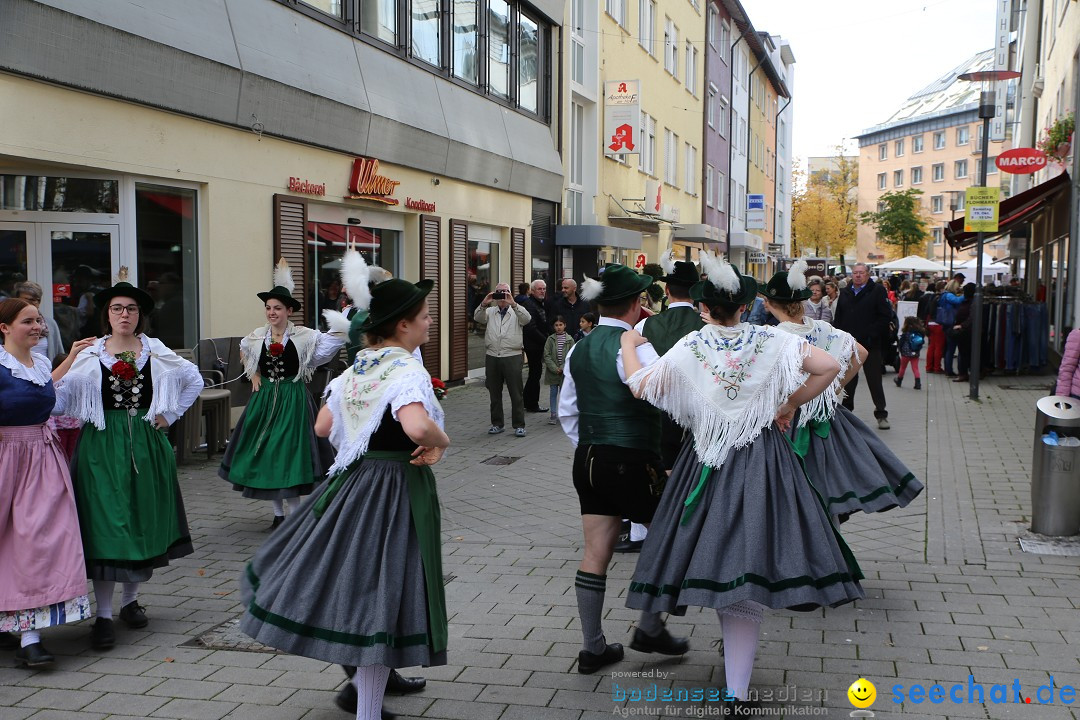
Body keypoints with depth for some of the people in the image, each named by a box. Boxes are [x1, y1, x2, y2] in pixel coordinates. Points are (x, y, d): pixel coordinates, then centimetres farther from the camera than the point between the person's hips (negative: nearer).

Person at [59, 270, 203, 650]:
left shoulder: (156, 351, 5)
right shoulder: (90, 354, 2)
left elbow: (194, 381, 14)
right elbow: (61, 393, 1)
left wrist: (170, 415, 8)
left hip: (146, 444, 2)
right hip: (102, 447, -2)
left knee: (144, 521, 9)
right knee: (105, 525, -6)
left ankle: (130, 600, 25)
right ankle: (103, 615, -1)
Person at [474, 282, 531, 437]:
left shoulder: (516, 312, 5)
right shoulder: (489, 312, 13)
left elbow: (527, 318, -15)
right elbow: (477, 318, -4)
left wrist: (513, 303, -27)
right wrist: (484, 304, -21)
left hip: (512, 357, -3)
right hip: (492, 357, 3)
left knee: (516, 394, -2)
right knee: (494, 393, 10)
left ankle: (519, 425, 4)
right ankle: (497, 424, 19)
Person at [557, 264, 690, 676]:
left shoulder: (579, 350, 9)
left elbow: (567, 411, 16)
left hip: (589, 460, 7)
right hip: (632, 460, -7)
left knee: (595, 553, 10)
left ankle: (592, 647, 16)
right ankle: (650, 629, 17)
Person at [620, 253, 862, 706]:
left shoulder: (690, 348, -5)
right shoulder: (771, 341, -4)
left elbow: (639, 386, -3)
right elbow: (830, 367, -10)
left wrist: (628, 343, 14)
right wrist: (790, 404, 0)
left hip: (710, 461, 0)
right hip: (762, 462, 0)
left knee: (721, 559, 14)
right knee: (748, 569, 1)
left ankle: (737, 681, 29)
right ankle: (737, 690, 3)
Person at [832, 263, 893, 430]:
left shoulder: (877, 291, -3)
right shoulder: (845, 293, 12)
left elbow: (886, 316, -8)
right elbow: (837, 318, 14)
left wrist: (871, 335, -15)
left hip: (870, 345, -4)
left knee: (874, 380, -1)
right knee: (849, 380, 12)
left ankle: (881, 414, 6)